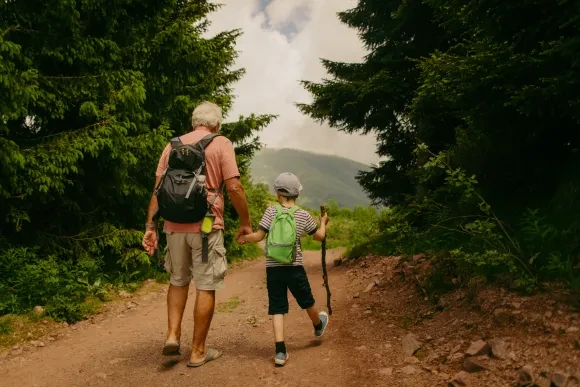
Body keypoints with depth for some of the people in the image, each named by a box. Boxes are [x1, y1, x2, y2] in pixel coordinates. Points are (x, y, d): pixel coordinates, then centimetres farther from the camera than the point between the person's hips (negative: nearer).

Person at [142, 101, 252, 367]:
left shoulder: (173, 145, 12)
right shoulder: (221, 144, 0)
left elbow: (158, 189, 8)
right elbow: (234, 187, -8)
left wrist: (150, 226, 10)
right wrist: (246, 223, 1)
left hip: (175, 225, 4)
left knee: (178, 280, 23)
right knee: (206, 287, 6)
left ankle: (172, 335, 14)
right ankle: (198, 351, 13)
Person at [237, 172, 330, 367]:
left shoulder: (271, 212, -6)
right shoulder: (304, 215, 0)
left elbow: (258, 236, -10)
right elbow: (319, 236, 12)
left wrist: (244, 238, 9)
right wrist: (323, 222, 32)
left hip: (273, 268, -1)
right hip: (294, 267, 1)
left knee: (277, 308, 5)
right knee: (307, 301, 23)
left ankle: (280, 351, -2)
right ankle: (318, 325, 50)